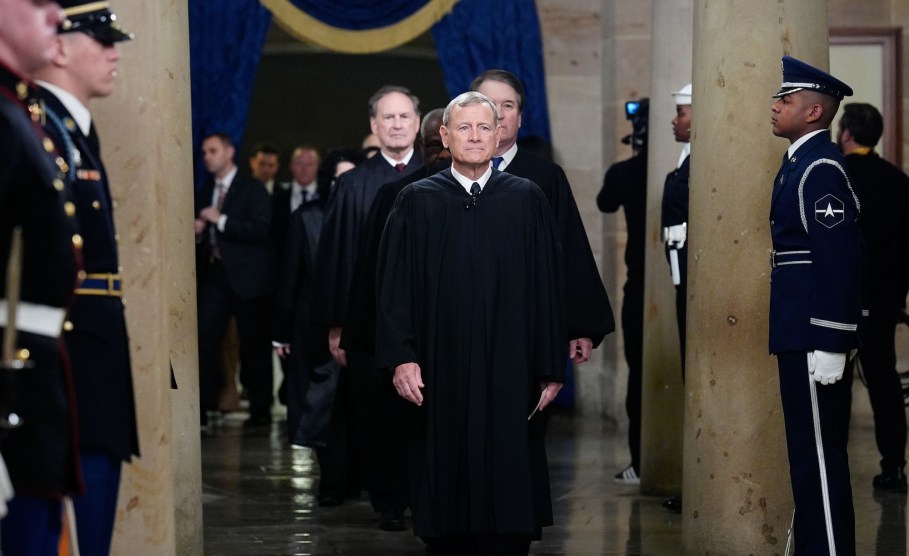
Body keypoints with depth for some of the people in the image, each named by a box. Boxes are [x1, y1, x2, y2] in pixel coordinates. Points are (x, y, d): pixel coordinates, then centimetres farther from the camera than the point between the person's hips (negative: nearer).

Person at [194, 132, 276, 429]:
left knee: (255, 345, 3)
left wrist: (221, 220, -19)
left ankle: (260, 409, 13)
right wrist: (197, 231, 1)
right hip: (214, 274, 5)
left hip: (247, 278, -5)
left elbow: (261, 229, -16)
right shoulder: (204, 191, 15)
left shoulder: (253, 190, -4)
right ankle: (202, 406, -6)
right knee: (203, 338, -8)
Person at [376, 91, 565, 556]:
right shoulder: (417, 202, 4)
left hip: (510, 374, 0)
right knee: (448, 486, 4)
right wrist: (402, 358, -9)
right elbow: (394, 286, 1)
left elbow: (548, 286, 3)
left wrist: (551, 368, -1)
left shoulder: (527, 200, 4)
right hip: (441, 375, 0)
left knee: (509, 492, 0)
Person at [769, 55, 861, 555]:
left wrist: (829, 346, -23)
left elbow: (839, 260, -21)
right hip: (799, 331, 10)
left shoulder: (821, 169, -16)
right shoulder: (799, 163, 15)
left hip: (815, 334, -10)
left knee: (819, 454, -7)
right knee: (809, 452, 15)